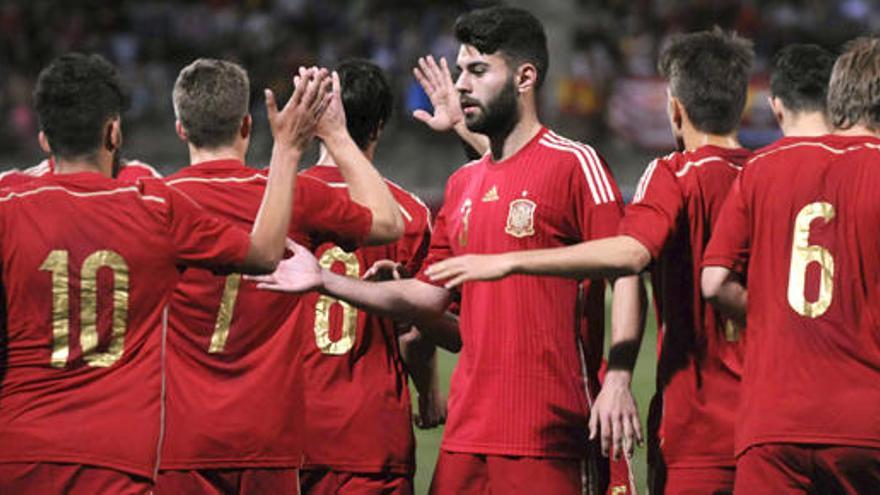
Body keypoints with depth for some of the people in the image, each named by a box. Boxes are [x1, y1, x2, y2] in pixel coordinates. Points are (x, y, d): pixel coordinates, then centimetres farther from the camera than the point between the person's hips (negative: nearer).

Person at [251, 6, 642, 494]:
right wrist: (326, 281, 10)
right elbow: (429, 295, 19)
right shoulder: (463, 184, 18)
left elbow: (625, 277, -9)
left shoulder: (574, 164, -4)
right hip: (467, 430, 7)